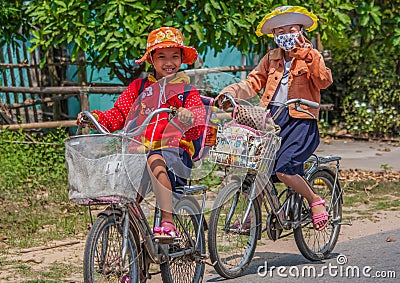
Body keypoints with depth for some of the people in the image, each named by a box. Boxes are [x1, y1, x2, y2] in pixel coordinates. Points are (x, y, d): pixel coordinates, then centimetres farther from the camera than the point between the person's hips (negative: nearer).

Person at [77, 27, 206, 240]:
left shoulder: (187, 91, 10)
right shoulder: (139, 87, 19)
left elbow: (196, 132, -5)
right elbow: (118, 115, 14)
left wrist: (189, 119, -29)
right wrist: (94, 117, -5)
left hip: (175, 152, -3)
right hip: (140, 149, 3)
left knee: (155, 159, -37)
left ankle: (168, 222, -37)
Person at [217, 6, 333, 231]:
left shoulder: (311, 57, 5)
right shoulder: (271, 58, 18)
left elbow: (324, 81, -12)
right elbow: (253, 83, 12)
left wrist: (307, 55, -18)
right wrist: (230, 92, -5)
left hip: (301, 120, -5)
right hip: (271, 118, 5)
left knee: (282, 168, -23)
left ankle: (315, 200, 0)